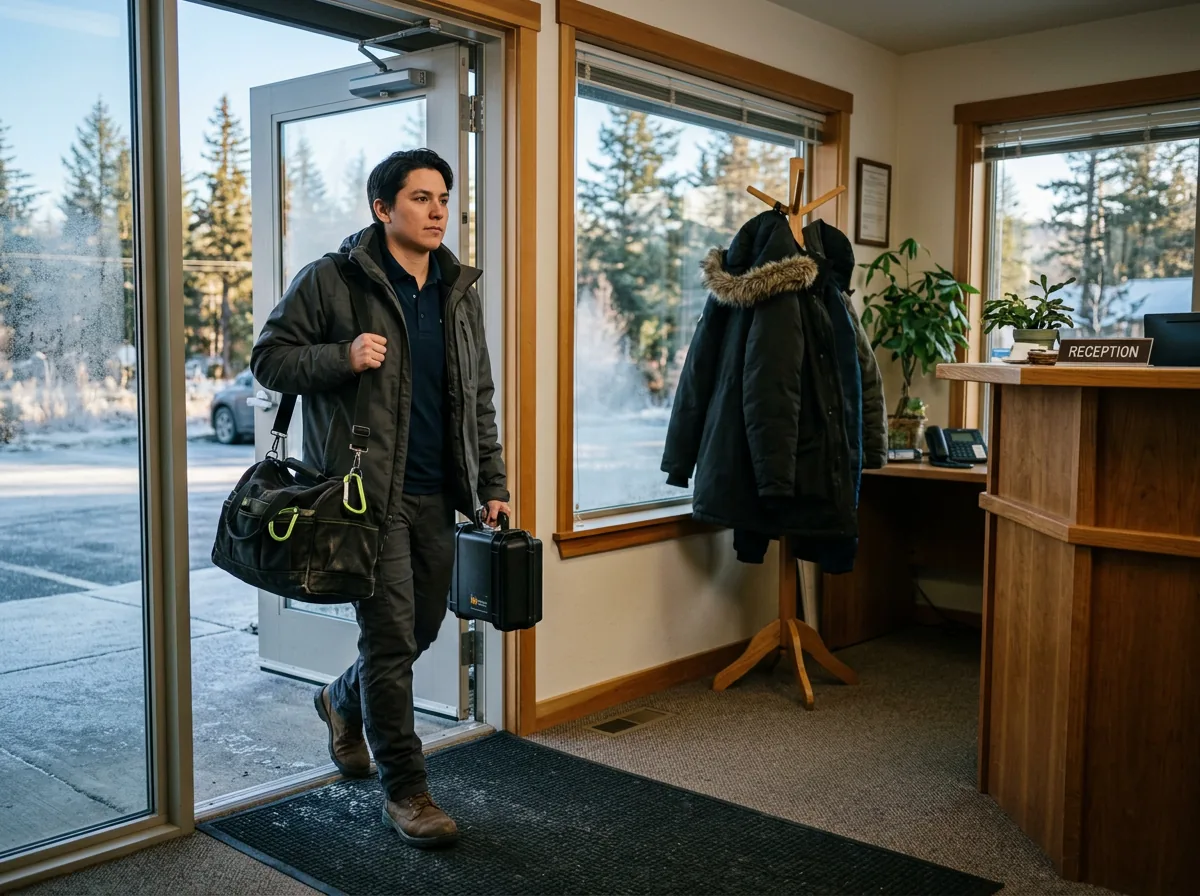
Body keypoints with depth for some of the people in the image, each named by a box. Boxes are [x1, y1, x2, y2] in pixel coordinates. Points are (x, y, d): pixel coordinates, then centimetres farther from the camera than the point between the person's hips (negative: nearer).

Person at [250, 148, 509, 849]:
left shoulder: (461, 290, 12)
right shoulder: (331, 280, -4)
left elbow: (479, 398, 15)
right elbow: (269, 358, -1)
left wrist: (491, 484, 10)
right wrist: (342, 357, -19)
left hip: (438, 495, 6)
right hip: (368, 492, -6)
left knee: (423, 628, 15)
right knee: (391, 637, -4)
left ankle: (344, 702, 45)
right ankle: (405, 790, 11)